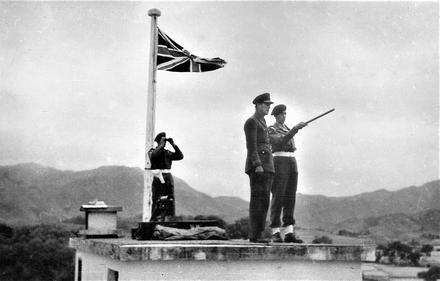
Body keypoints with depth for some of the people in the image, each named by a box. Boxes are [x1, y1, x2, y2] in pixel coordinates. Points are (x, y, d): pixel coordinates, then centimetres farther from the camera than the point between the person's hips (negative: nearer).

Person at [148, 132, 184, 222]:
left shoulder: (167, 152, 18)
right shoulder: (152, 151, 5)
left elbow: (180, 156, 7)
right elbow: (153, 156, -20)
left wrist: (174, 145, 0)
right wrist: (161, 145, -14)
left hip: (169, 177, 5)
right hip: (158, 178, -5)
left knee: (170, 200, 2)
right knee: (158, 201, -9)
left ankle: (168, 220, 6)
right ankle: (156, 220, -8)